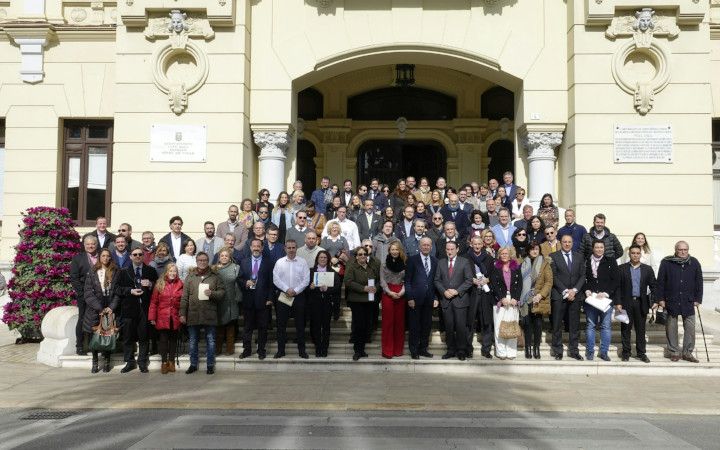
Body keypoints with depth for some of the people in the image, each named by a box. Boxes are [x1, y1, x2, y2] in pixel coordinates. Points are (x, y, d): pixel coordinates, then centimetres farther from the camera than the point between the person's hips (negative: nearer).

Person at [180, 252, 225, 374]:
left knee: (210, 341, 4)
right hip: (193, 314, 1)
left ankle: (210, 365, 14)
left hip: (210, 314, -1)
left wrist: (212, 293, -16)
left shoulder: (215, 277, 6)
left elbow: (222, 292, 4)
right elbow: (184, 297, 6)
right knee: (193, 341, 10)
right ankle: (193, 364, 22)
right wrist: (182, 313, 1)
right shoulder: (190, 277, 8)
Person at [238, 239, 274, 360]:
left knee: (262, 327, 5)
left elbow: (271, 282, -1)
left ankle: (261, 350, 16)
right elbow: (239, 279, 9)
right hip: (248, 299, 2)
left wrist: (270, 298, -7)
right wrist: (245, 283, -12)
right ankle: (247, 349, 17)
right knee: (248, 326, 8)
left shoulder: (269, 263, 1)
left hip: (262, 299, -2)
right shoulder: (244, 262, 9)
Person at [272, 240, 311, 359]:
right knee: (281, 324, 5)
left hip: (299, 296, 0)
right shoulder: (279, 262, 3)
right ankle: (281, 350, 14)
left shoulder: (302, 262, 1)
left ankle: (301, 350, 14)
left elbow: (306, 280, -3)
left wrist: (295, 290, -12)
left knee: (300, 324, 5)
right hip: (283, 296, 1)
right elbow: (276, 279, -3)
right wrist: (287, 289, -13)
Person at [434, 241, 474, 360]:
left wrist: (457, 291, -12)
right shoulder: (441, 263, 11)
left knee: (461, 326, -3)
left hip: (460, 299, -3)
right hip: (446, 299, 3)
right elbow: (437, 280, 9)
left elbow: (469, 280, -4)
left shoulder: (464, 262, 1)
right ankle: (451, 350, 14)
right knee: (448, 327, 5)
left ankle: (461, 351, 9)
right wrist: (444, 291, -7)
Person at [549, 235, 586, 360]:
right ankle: (557, 350, 9)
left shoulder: (579, 257, 12)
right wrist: (565, 291, -12)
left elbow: (582, 275, 6)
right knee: (557, 325, 1)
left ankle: (573, 350, 12)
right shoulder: (553, 256, 2)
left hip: (575, 295, 3)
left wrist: (574, 290, -8)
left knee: (575, 325, 5)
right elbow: (554, 277, -4)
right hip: (559, 295, -3)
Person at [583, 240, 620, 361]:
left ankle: (604, 352, 10)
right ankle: (590, 351, 12)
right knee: (590, 325, 4)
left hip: (606, 298, 0)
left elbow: (616, 280, 0)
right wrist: (587, 290, -9)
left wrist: (606, 293, -10)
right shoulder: (586, 262, 6)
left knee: (606, 326, 2)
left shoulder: (610, 262, 4)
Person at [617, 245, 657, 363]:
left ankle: (641, 353, 15)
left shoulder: (647, 269, 6)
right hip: (626, 303, -1)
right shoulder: (621, 268, 1)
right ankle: (626, 353, 13)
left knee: (641, 329, 7)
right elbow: (617, 287, -1)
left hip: (641, 303, 1)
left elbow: (653, 286, 5)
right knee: (625, 329, 4)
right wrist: (618, 303, -7)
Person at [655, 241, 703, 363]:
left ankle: (687, 352, 11)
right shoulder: (666, 262, -3)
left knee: (690, 328, 0)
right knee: (671, 328, 6)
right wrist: (660, 299, -4)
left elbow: (699, 282, 8)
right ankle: (674, 352, 16)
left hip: (688, 302, 1)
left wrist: (698, 299, 3)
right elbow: (660, 282, -1)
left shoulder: (694, 263, 3)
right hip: (671, 301, -1)